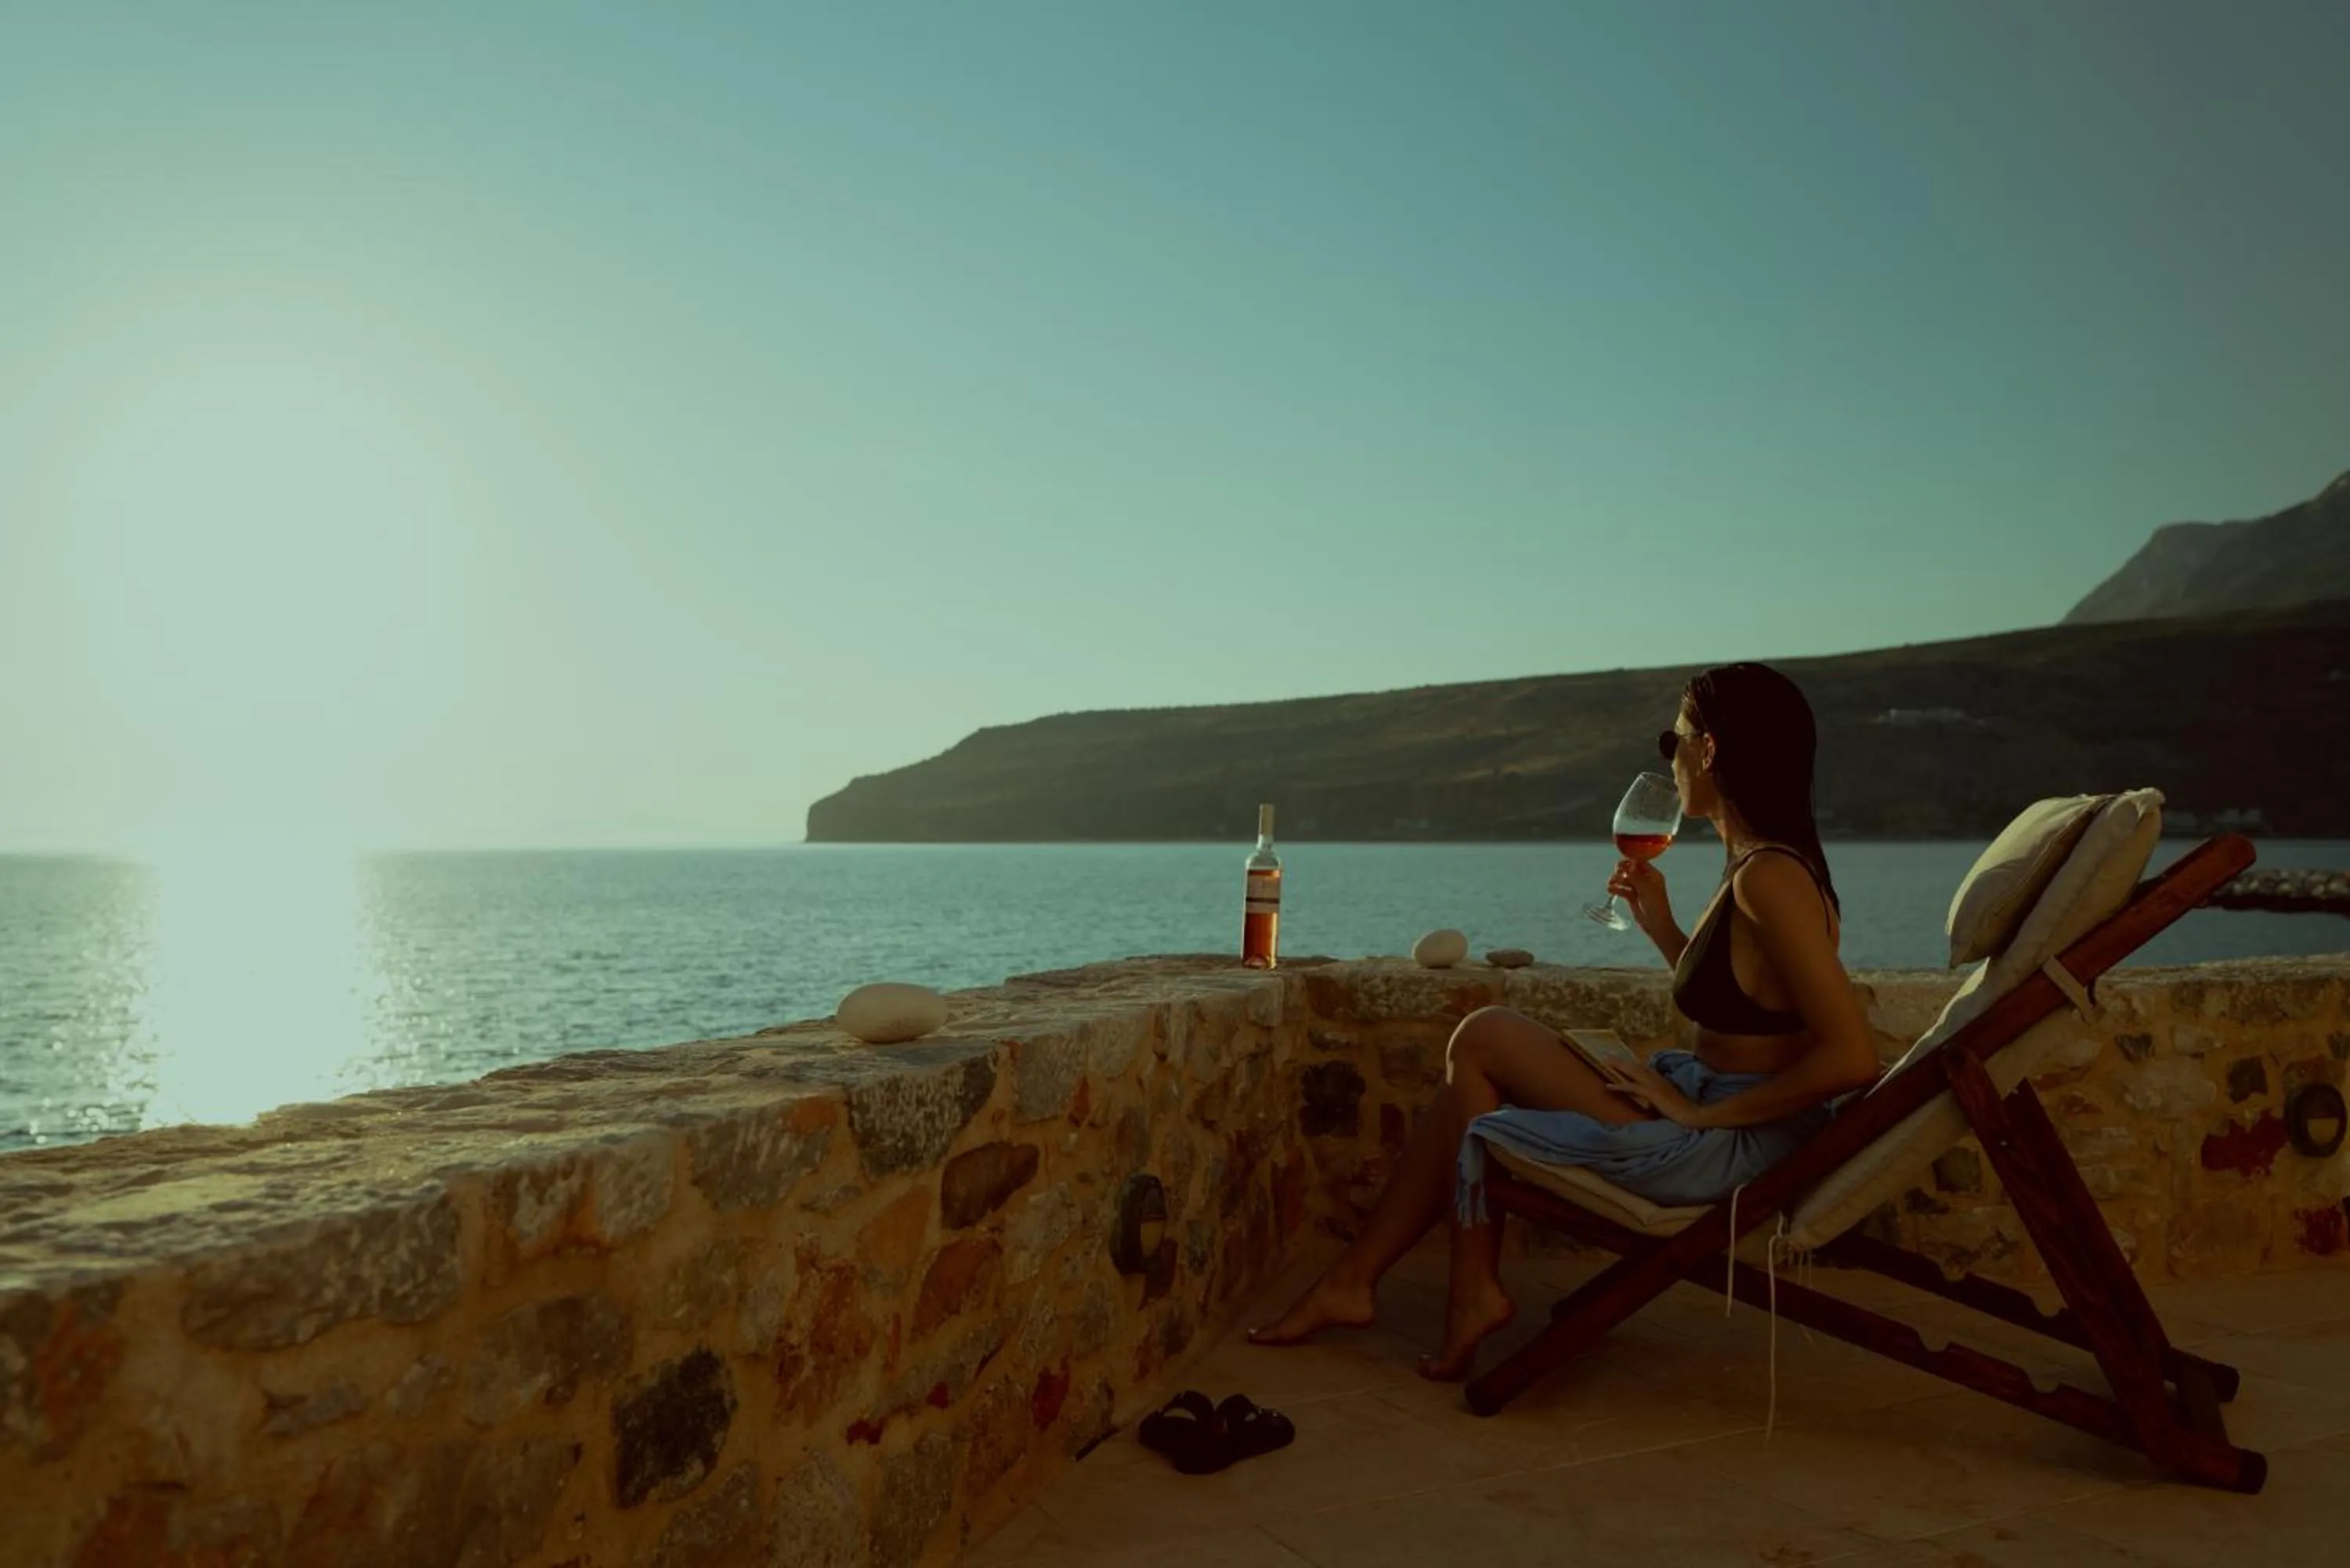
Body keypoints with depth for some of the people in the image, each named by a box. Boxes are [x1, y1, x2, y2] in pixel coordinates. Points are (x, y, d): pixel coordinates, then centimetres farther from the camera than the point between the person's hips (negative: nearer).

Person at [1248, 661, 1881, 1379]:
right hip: (1715, 1109, 10)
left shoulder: (1770, 879, -23)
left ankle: (1473, 1292, 14)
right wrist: (1660, 925, 9)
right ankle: (1350, 1282, 17)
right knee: (1472, 1089, 10)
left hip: (1735, 1145, -10)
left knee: (1482, 1039, -2)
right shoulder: (1760, 864, 8)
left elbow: (1852, 1058, -28)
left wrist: (1704, 1113, -21)